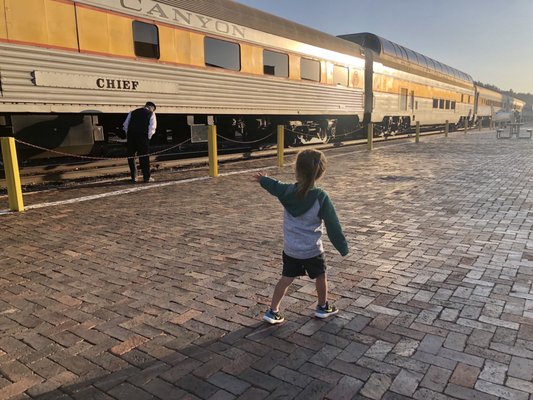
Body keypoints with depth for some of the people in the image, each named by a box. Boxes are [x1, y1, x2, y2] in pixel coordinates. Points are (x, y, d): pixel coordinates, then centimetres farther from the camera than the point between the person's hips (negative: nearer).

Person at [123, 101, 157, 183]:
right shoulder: (151, 114, 9)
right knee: (144, 157, 4)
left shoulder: (133, 112, 20)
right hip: (143, 136, -3)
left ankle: (133, 177, 17)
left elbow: (125, 125, 15)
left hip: (131, 136, 3)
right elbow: (152, 127, -2)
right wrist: (148, 137, 6)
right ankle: (147, 177, 8)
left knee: (131, 156, 14)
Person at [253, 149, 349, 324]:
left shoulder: (288, 191, -9)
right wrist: (343, 247, -4)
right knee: (321, 277, 21)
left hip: (290, 249, 3)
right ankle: (323, 307, 38)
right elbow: (333, 226, -15)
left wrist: (263, 179, 36)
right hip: (312, 250, -3)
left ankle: (272, 311, 16)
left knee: (286, 278, 15)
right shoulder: (321, 197, -19)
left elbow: (275, 186, 15)